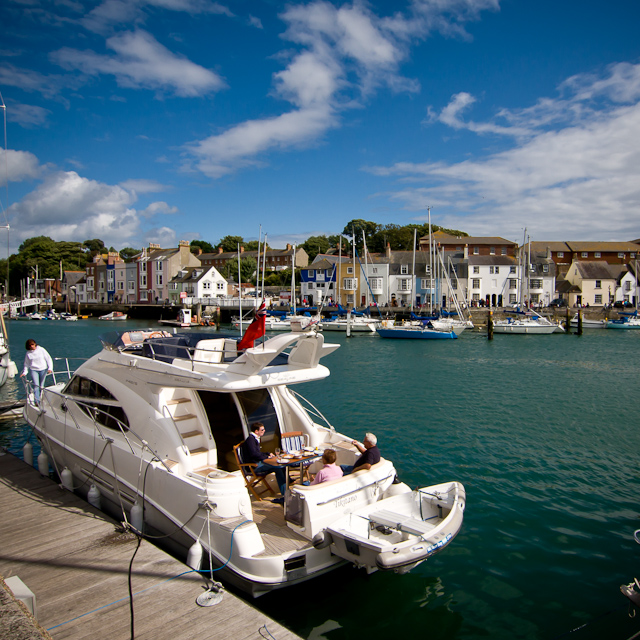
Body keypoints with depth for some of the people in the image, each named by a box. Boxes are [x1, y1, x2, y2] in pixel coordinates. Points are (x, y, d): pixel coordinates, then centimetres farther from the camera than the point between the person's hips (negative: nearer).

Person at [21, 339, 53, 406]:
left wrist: (50, 368, -7)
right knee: (36, 385, -11)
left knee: (41, 386, 2)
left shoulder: (41, 350, -1)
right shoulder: (28, 353, 4)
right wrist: (25, 372, 3)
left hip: (43, 369, 0)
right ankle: (37, 401, -12)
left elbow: (48, 359, 3)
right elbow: (26, 364, 14)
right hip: (33, 370, 0)